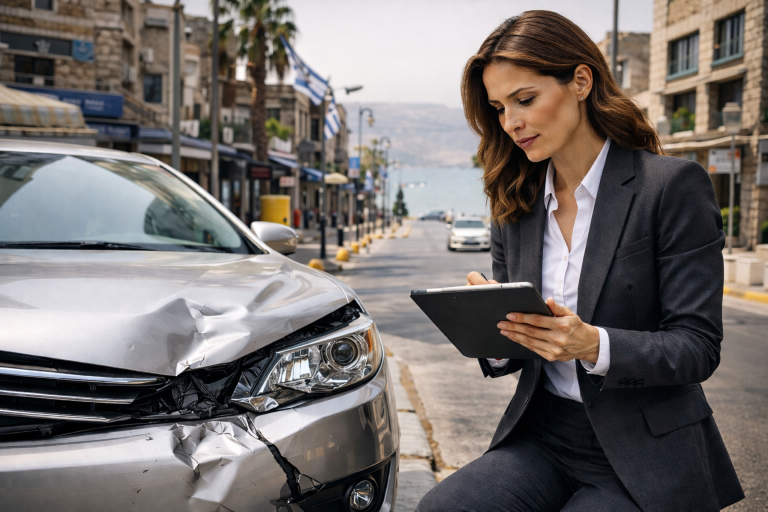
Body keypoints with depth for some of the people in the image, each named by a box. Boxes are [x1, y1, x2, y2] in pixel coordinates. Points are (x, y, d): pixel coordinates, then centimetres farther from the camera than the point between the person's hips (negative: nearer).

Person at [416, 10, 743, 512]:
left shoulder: (675, 185, -9)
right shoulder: (515, 205, 7)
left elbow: (699, 346, -11)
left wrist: (594, 345, -28)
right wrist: (492, 333, -14)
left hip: (645, 456, -4)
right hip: (541, 438, 4)